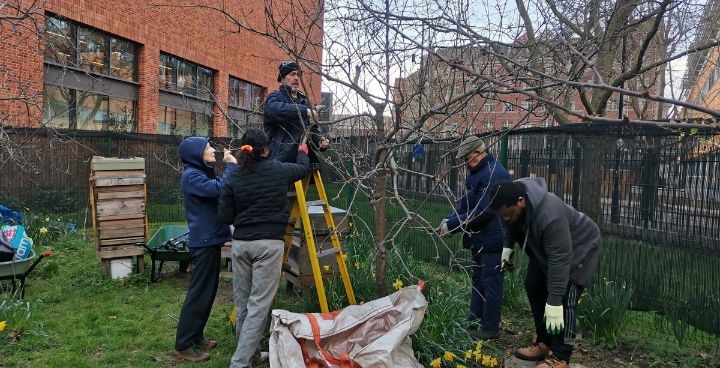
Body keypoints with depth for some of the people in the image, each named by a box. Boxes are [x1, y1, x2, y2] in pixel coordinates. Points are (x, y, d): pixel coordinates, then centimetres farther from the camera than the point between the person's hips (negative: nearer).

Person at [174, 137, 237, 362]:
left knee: (208, 291, 15)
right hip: (203, 242, -10)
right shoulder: (191, 175, -14)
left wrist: (231, 167, 4)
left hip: (210, 239, 10)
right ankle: (183, 346, 3)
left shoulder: (203, 173, 16)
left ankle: (196, 337, 26)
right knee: (198, 293, -5)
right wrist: (231, 166, -16)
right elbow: (219, 190, -28)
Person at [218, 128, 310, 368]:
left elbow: (225, 217, 2)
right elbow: (303, 168, 19)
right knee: (258, 305, -2)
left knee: (242, 302, 15)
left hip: (240, 243, 4)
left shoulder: (233, 178, 1)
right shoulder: (279, 170, -2)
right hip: (269, 244, -3)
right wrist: (302, 150, 39)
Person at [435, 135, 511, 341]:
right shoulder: (477, 172, 11)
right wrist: (449, 220, -3)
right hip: (480, 238, 11)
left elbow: (482, 212, -27)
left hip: (492, 239, -11)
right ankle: (474, 321, 32)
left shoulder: (494, 175, -23)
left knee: (490, 283, 1)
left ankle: (490, 329, 13)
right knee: (478, 280, 19)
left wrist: (452, 225, -22)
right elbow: (466, 202, 13)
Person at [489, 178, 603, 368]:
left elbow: (560, 260, -39)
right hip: (545, 247, 9)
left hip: (579, 247, -8)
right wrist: (508, 246, -4)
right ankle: (544, 343, 20)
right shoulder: (513, 201, -18)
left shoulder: (550, 215, -43)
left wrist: (554, 302, -38)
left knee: (565, 299, -15)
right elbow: (515, 225, 8)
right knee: (533, 286, 8)